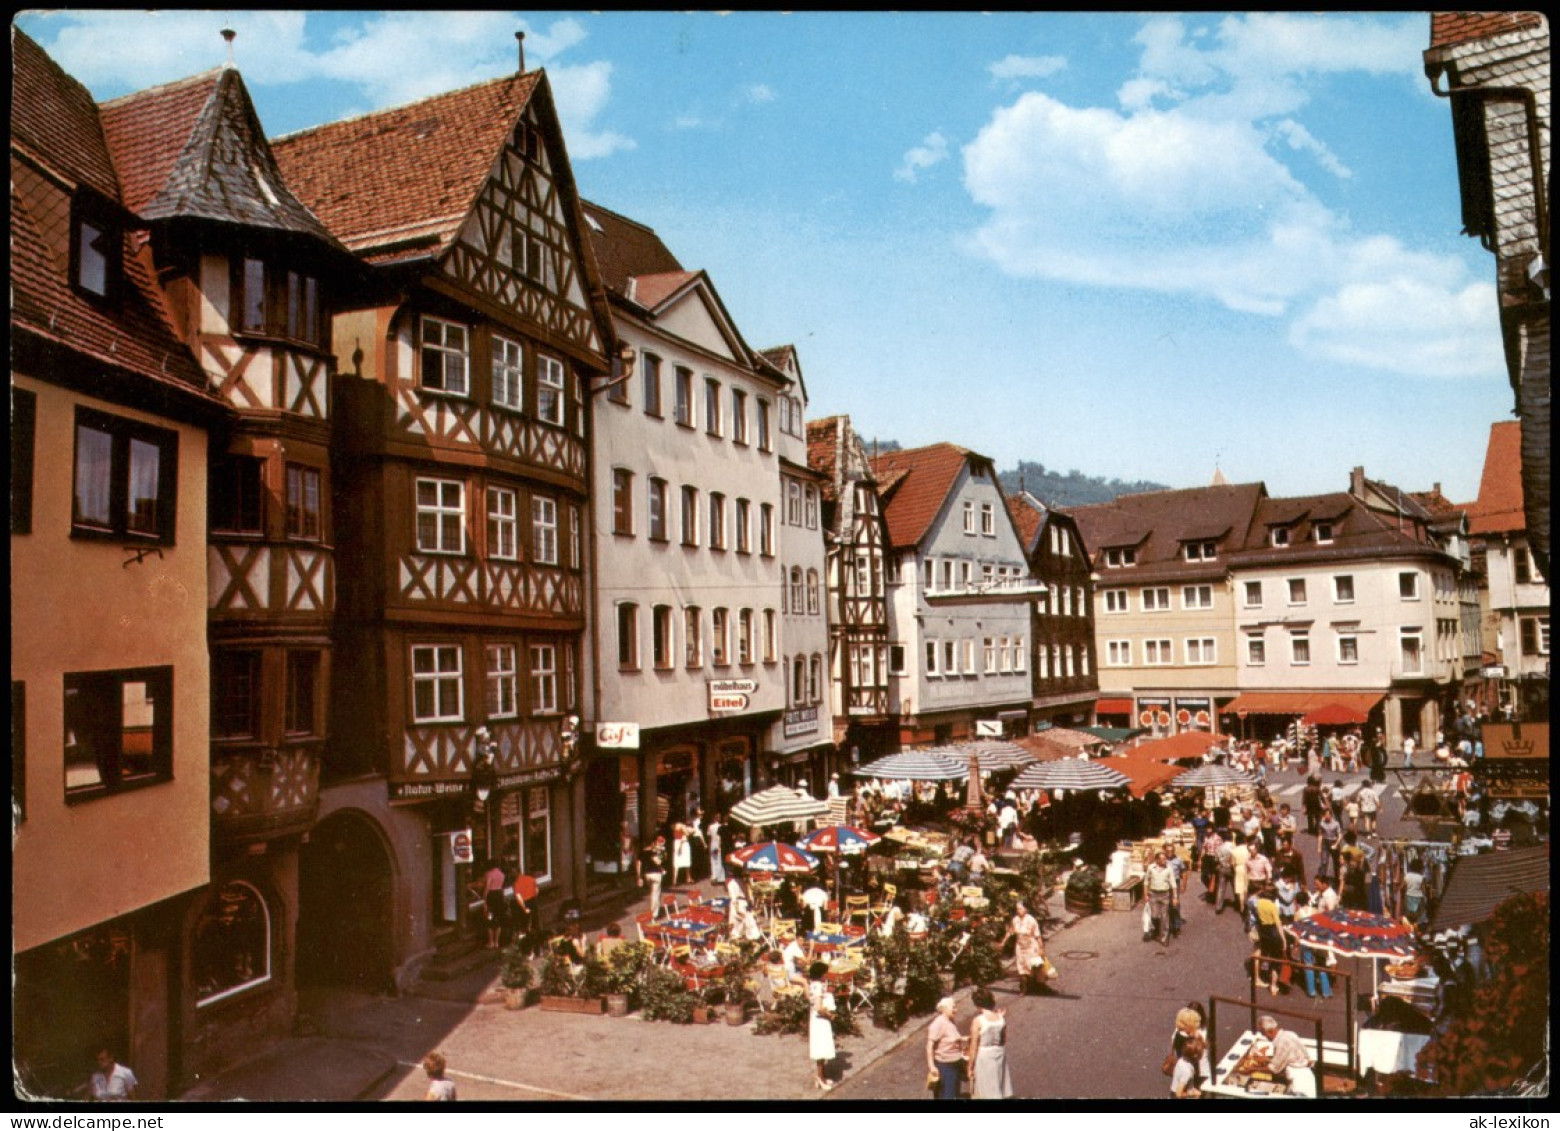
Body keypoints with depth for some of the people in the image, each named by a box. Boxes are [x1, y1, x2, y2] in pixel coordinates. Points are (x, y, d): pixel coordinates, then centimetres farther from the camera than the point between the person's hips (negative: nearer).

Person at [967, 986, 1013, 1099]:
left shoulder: (978, 1021, -18)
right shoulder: (1000, 1018, -4)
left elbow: (974, 1047, -15)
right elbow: (1004, 1040, 8)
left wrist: (970, 1067, -5)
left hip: (983, 1056, -5)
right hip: (999, 1055, 5)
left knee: (986, 1093, 8)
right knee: (998, 1089, 19)